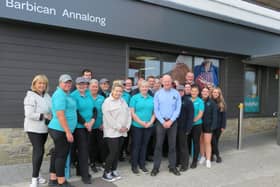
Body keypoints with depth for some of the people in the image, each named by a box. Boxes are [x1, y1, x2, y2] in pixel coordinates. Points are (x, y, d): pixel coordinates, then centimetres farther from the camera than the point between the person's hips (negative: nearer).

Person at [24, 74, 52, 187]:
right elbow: (29, 114, -20)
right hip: (34, 129, -6)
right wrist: (44, 116, -18)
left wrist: (50, 117, -6)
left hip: (44, 128, 7)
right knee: (39, 151, -8)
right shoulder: (30, 96, -13)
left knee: (38, 151, 14)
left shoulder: (47, 96, 7)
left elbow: (51, 109, 14)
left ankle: (36, 175, 27)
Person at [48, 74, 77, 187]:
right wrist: (68, 132, -21)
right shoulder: (60, 95, -15)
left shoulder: (66, 94, 16)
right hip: (61, 130, -10)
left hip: (59, 129, 10)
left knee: (57, 153, 15)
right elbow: (60, 115, -22)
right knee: (62, 155, -1)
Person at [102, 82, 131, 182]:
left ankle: (113, 170, 26)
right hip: (112, 132, -6)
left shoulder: (123, 101, 13)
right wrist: (119, 127, -14)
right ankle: (106, 173, 8)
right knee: (113, 152, -6)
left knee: (117, 152, 12)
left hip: (122, 132, 7)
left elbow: (128, 114, 12)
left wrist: (127, 126, -1)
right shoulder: (107, 102, -8)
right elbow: (108, 118, -16)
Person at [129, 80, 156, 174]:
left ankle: (142, 164, 26)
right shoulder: (134, 98, -2)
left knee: (144, 145, 13)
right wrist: (141, 122, -14)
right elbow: (132, 113, -8)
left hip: (149, 126, 3)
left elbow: (154, 112, 7)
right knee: (136, 145, 4)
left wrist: (150, 122, -8)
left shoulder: (152, 99, 7)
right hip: (137, 126, -3)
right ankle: (134, 165, 16)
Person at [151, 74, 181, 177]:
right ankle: (156, 167, 12)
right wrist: (163, 122, -10)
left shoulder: (176, 93, 1)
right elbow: (156, 110, -2)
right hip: (161, 121, -1)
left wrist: (171, 121, -10)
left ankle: (172, 166, 21)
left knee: (172, 145, 9)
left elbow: (178, 109, -1)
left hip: (172, 122, 1)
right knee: (159, 144, 2)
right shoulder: (158, 94, 0)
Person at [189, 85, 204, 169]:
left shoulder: (200, 101, -3)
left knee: (196, 142, 4)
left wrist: (193, 120, -19)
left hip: (196, 125, -3)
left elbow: (200, 114, -9)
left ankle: (195, 161, 15)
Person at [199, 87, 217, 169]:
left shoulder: (212, 103, -2)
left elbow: (214, 115, -3)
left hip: (208, 125, -2)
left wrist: (213, 125, -10)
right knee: (201, 141, 11)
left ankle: (208, 160, 7)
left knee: (207, 143, -1)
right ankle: (202, 157, 27)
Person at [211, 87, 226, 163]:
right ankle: (218, 156, 10)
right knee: (213, 141, -3)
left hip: (218, 125, 2)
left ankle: (212, 154, 23)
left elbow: (224, 115, 1)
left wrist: (223, 126, -3)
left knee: (216, 140, 9)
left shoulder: (222, 103, 1)